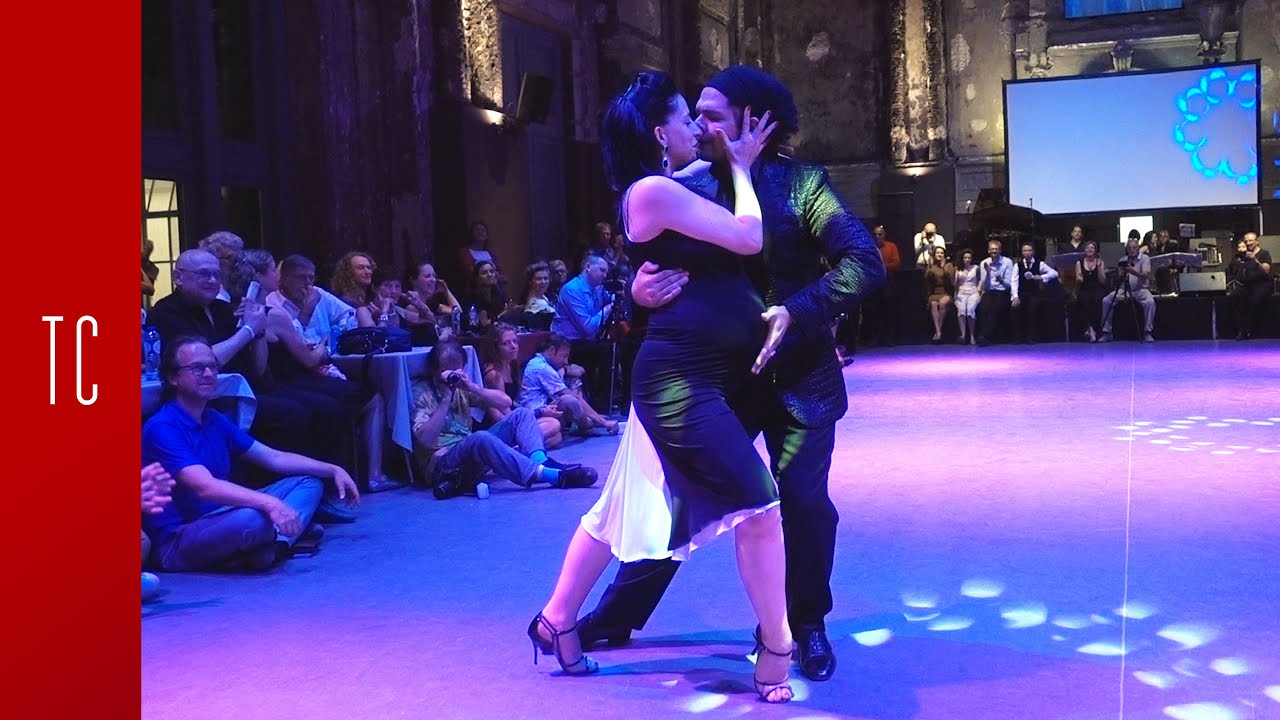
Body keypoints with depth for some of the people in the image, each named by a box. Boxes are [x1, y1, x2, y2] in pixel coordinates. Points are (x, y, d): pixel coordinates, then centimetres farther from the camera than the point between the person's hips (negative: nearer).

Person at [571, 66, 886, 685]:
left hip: (796, 373, -2)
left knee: (803, 499, -6)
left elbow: (865, 264, -18)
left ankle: (807, 625, 19)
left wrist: (795, 312, -30)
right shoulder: (690, 189, -3)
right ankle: (616, 615, 23)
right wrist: (639, 289, -25)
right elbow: (650, 268, -1)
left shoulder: (800, 183, -11)